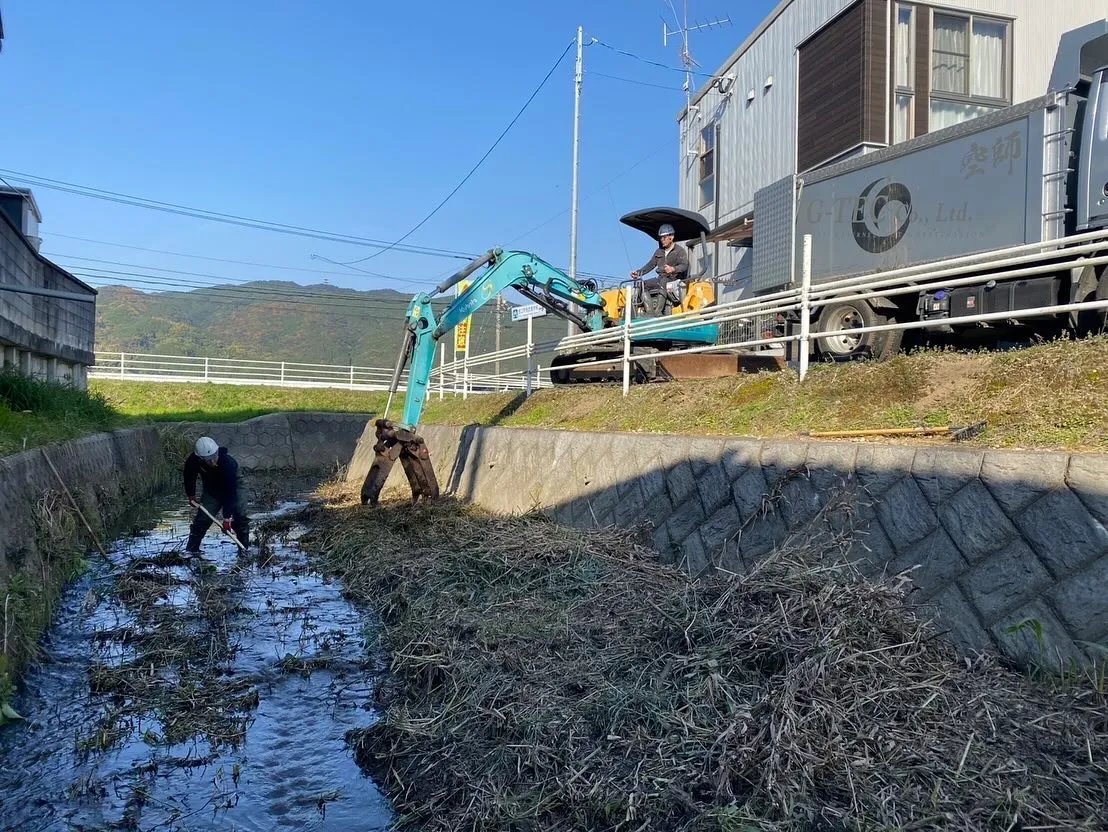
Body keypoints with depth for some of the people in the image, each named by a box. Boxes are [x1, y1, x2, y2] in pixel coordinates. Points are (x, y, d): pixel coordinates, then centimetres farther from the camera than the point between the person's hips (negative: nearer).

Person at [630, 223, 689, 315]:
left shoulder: (680, 251, -2)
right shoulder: (659, 252, 19)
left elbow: (684, 266, -18)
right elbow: (651, 264, 16)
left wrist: (673, 269, -40)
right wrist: (639, 272, -2)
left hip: (675, 279, -7)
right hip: (661, 279, 7)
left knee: (662, 281, -40)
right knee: (642, 285, -18)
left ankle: (658, 311, -46)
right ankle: (650, 312, -32)